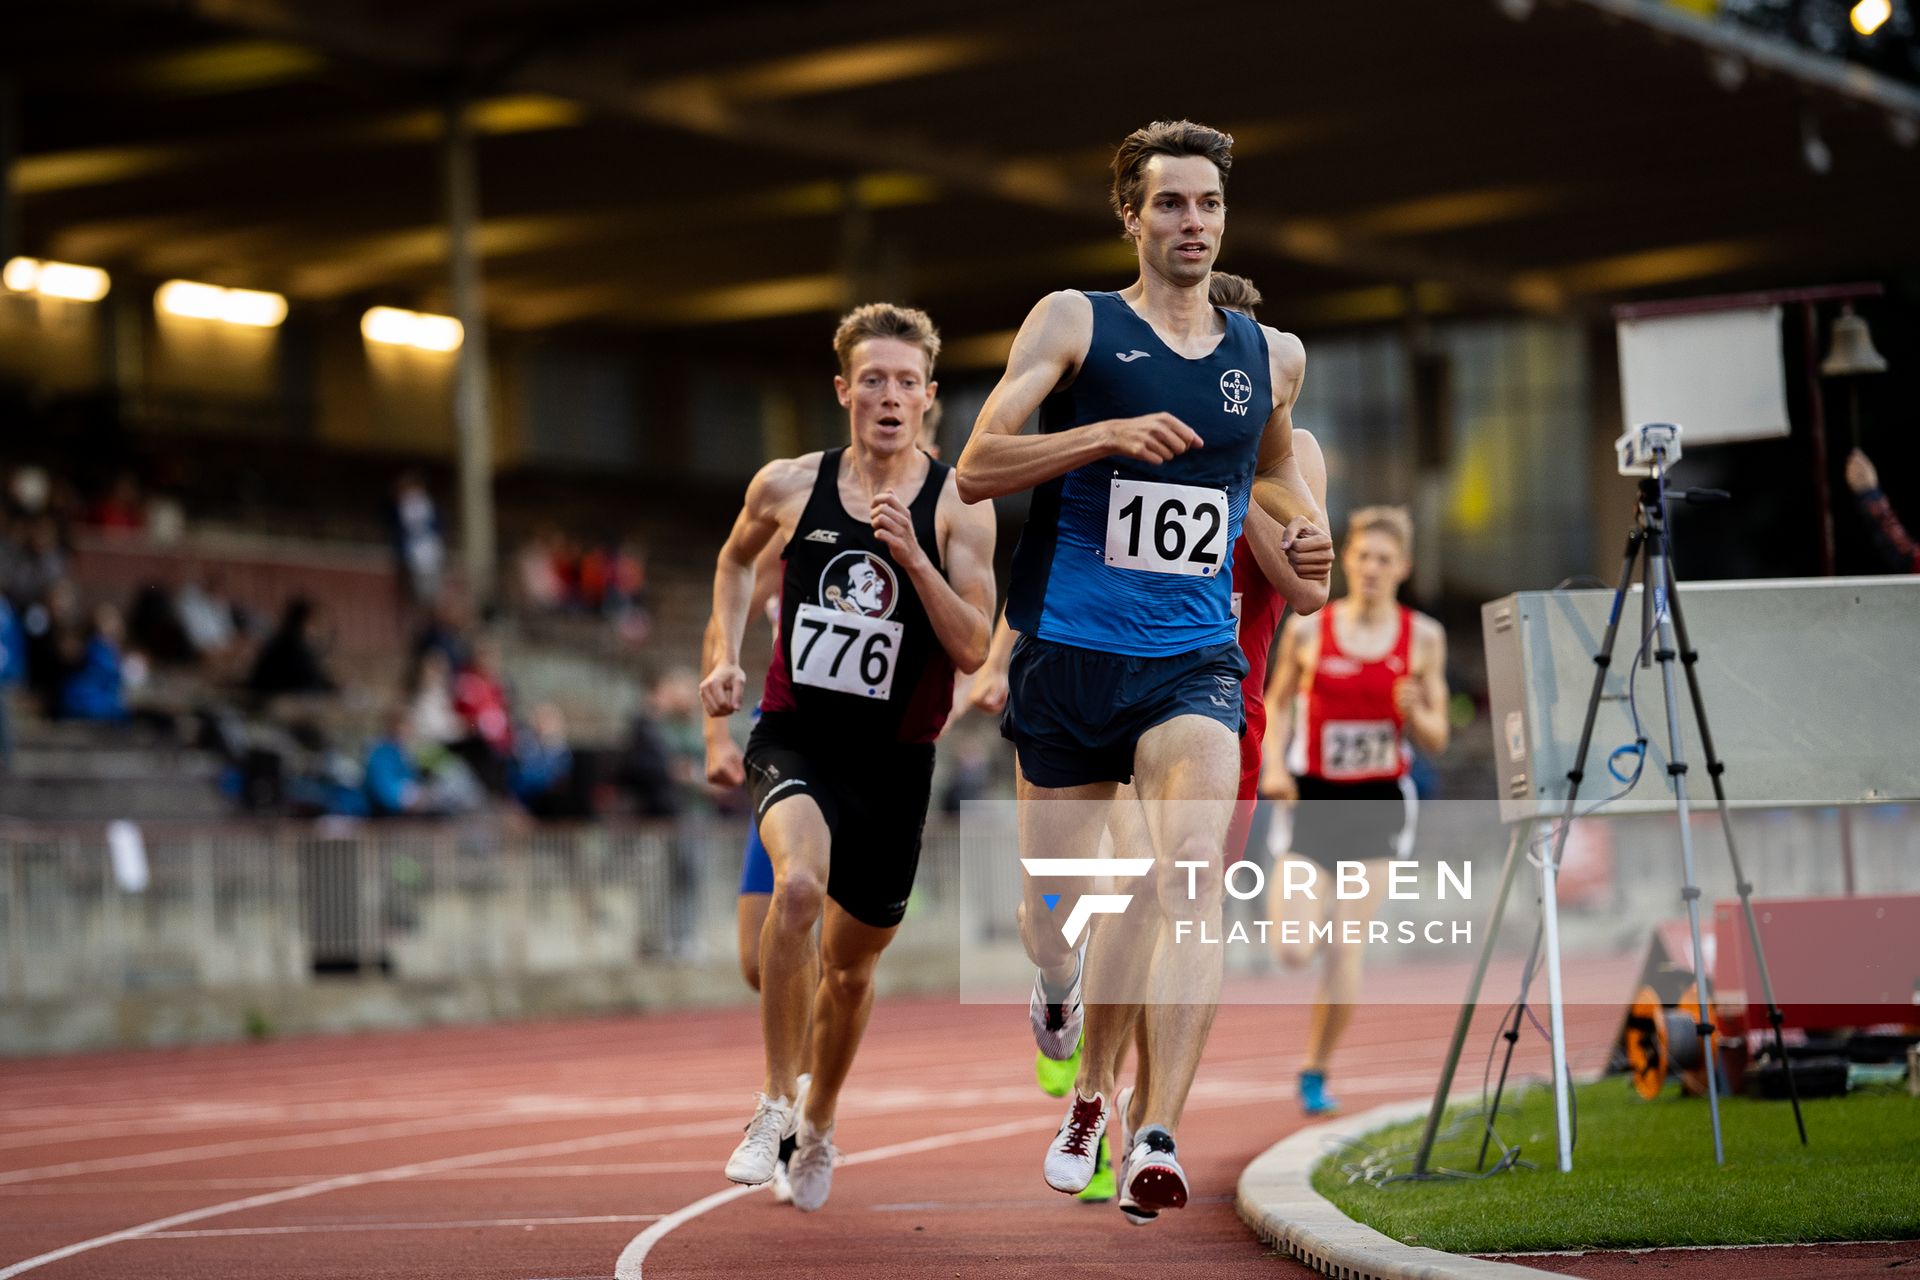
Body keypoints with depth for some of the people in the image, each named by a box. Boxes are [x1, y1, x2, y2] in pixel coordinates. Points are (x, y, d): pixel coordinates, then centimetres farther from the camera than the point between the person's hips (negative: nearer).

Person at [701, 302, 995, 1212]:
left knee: (852, 965, 13)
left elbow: (972, 648, -13)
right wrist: (725, 656, 7)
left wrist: (912, 556, -24)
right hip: (795, 739, -1)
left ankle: (818, 1126, 40)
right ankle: (775, 1103, -19)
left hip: (894, 760, 1)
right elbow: (736, 560, 20)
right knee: (800, 884, -32)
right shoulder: (789, 486, -1)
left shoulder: (957, 509, -6)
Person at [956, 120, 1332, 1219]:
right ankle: (1088, 1094, 40)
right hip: (1070, 652, -1)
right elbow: (978, 469, -7)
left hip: (1194, 660, 1)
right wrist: (1109, 434, -20)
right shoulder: (1075, 323, 1)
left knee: (1193, 870, -23)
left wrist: (1305, 522, 11)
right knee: (1057, 914, 5)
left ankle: (1158, 1139, -28)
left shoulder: (1271, 357, 12)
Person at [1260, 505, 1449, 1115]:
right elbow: (1277, 702, 11)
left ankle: (1316, 1072, 12)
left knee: (1346, 950, -7)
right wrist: (1273, 761, -6)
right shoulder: (1308, 628, -3)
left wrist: (1414, 713, -18)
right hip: (1311, 797, 0)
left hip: (1379, 802, 0)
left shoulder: (1423, 638, -1)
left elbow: (1437, 741, 4)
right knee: (1293, 950, -12)